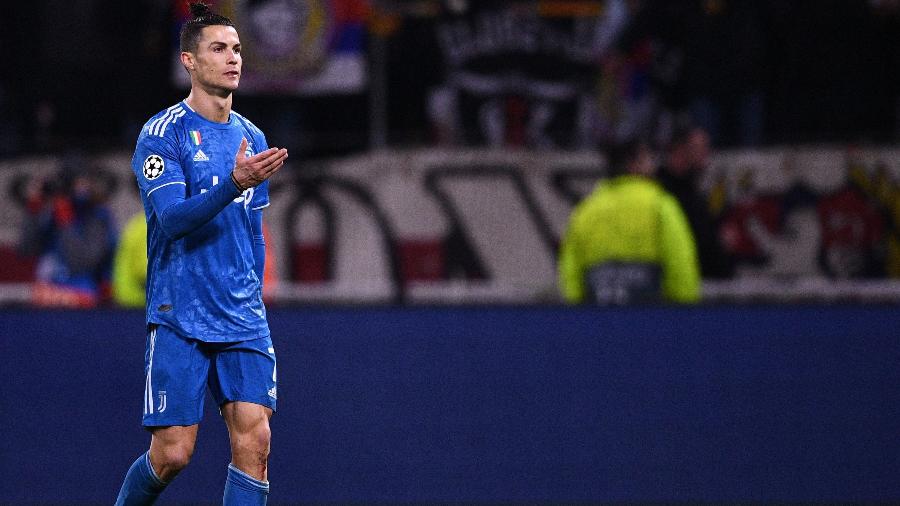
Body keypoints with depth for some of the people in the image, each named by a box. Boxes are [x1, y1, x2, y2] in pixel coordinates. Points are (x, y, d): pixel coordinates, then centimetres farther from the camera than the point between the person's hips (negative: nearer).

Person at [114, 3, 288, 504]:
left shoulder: (253, 139, 13)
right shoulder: (162, 133, -6)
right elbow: (172, 217, -19)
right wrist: (233, 184, -32)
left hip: (244, 324, 5)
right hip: (179, 318, -5)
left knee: (254, 439, -9)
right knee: (173, 452, -5)